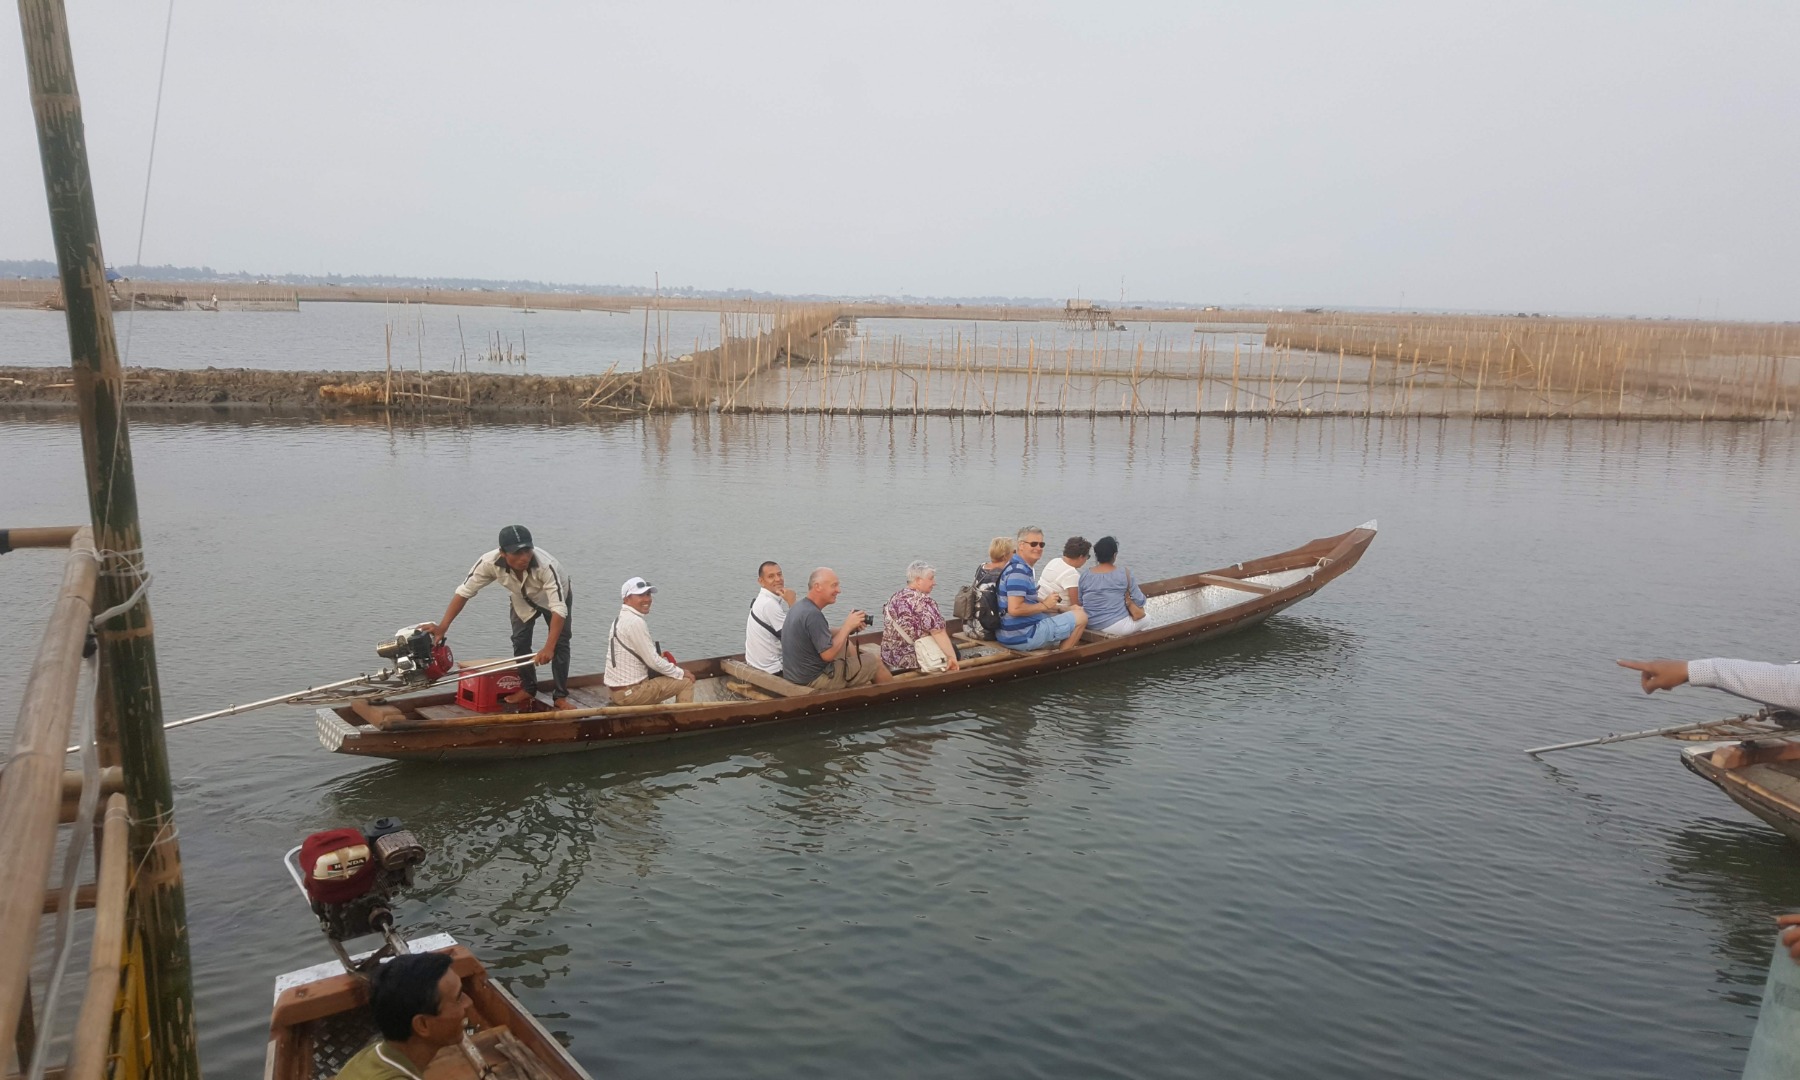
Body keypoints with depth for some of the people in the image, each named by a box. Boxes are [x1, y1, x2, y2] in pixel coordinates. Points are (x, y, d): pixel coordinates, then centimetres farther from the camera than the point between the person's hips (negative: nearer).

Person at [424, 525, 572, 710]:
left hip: (556, 595, -3)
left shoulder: (545, 565, -46)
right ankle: (528, 688, 19)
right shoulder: (490, 563, -37)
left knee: (560, 643, -10)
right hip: (523, 598, 3)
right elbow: (464, 591, -27)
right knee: (520, 641, -1)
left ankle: (561, 696, 0)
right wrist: (442, 627, -34)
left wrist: (548, 648, -55)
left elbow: (559, 608, -48)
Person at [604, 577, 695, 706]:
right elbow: (653, 661, -18)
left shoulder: (620, 619, 12)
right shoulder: (635, 622, -18)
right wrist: (681, 673, -6)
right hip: (630, 692, -10)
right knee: (686, 682, -6)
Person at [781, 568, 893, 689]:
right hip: (812, 680, -10)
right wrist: (847, 627, -16)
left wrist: (849, 628, 0)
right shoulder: (812, 614, -26)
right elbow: (828, 654, -26)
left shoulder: (800, 606, 5)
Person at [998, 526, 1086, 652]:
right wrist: (1044, 605, -15)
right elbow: (1014, 609, -27)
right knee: (1081, 617, -8)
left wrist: (1058, 608, 11)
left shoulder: (1021, 567, 15)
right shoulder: (1018, 571, -19)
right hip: (1021, 636, -11)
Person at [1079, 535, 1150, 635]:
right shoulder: (1124, 573, -11)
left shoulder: (1084, 575, -4)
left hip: (1090, 625, 5)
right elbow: (1140, 601, -6)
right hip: (1116, 626, -5)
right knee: (1146, 619, 23)